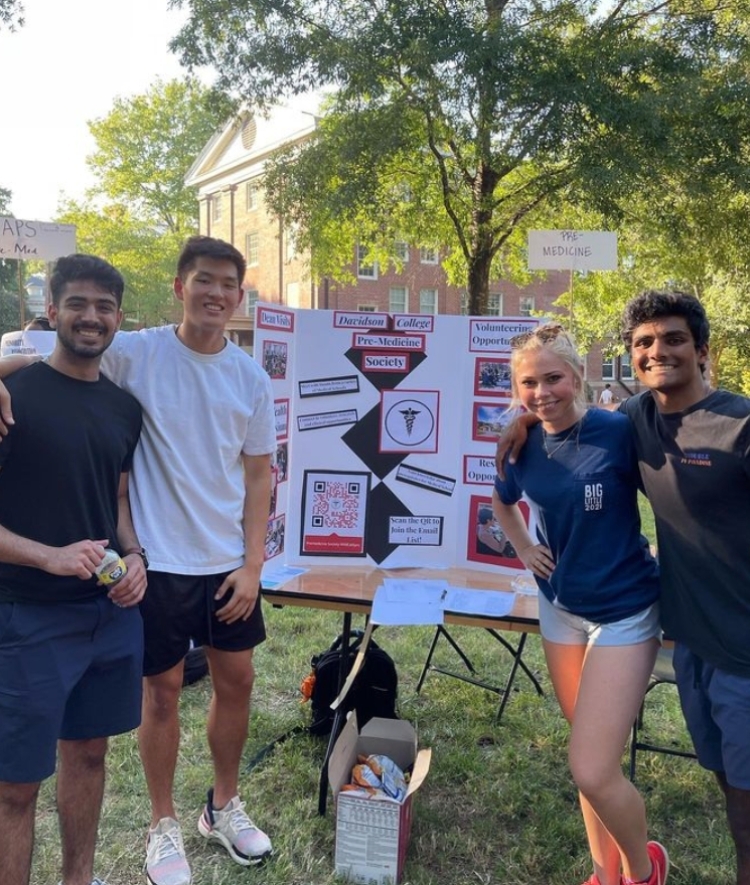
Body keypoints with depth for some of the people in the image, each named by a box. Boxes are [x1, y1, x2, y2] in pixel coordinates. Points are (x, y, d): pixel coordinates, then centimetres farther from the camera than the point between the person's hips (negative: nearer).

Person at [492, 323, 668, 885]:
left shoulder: (618, 431, -20)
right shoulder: (524, 446, -3)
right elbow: (503, 501, 19)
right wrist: (524, 549, 7)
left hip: (624, 613, -5)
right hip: (560, 608, 6)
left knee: (592, 770, -8)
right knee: (591, 754, 19)